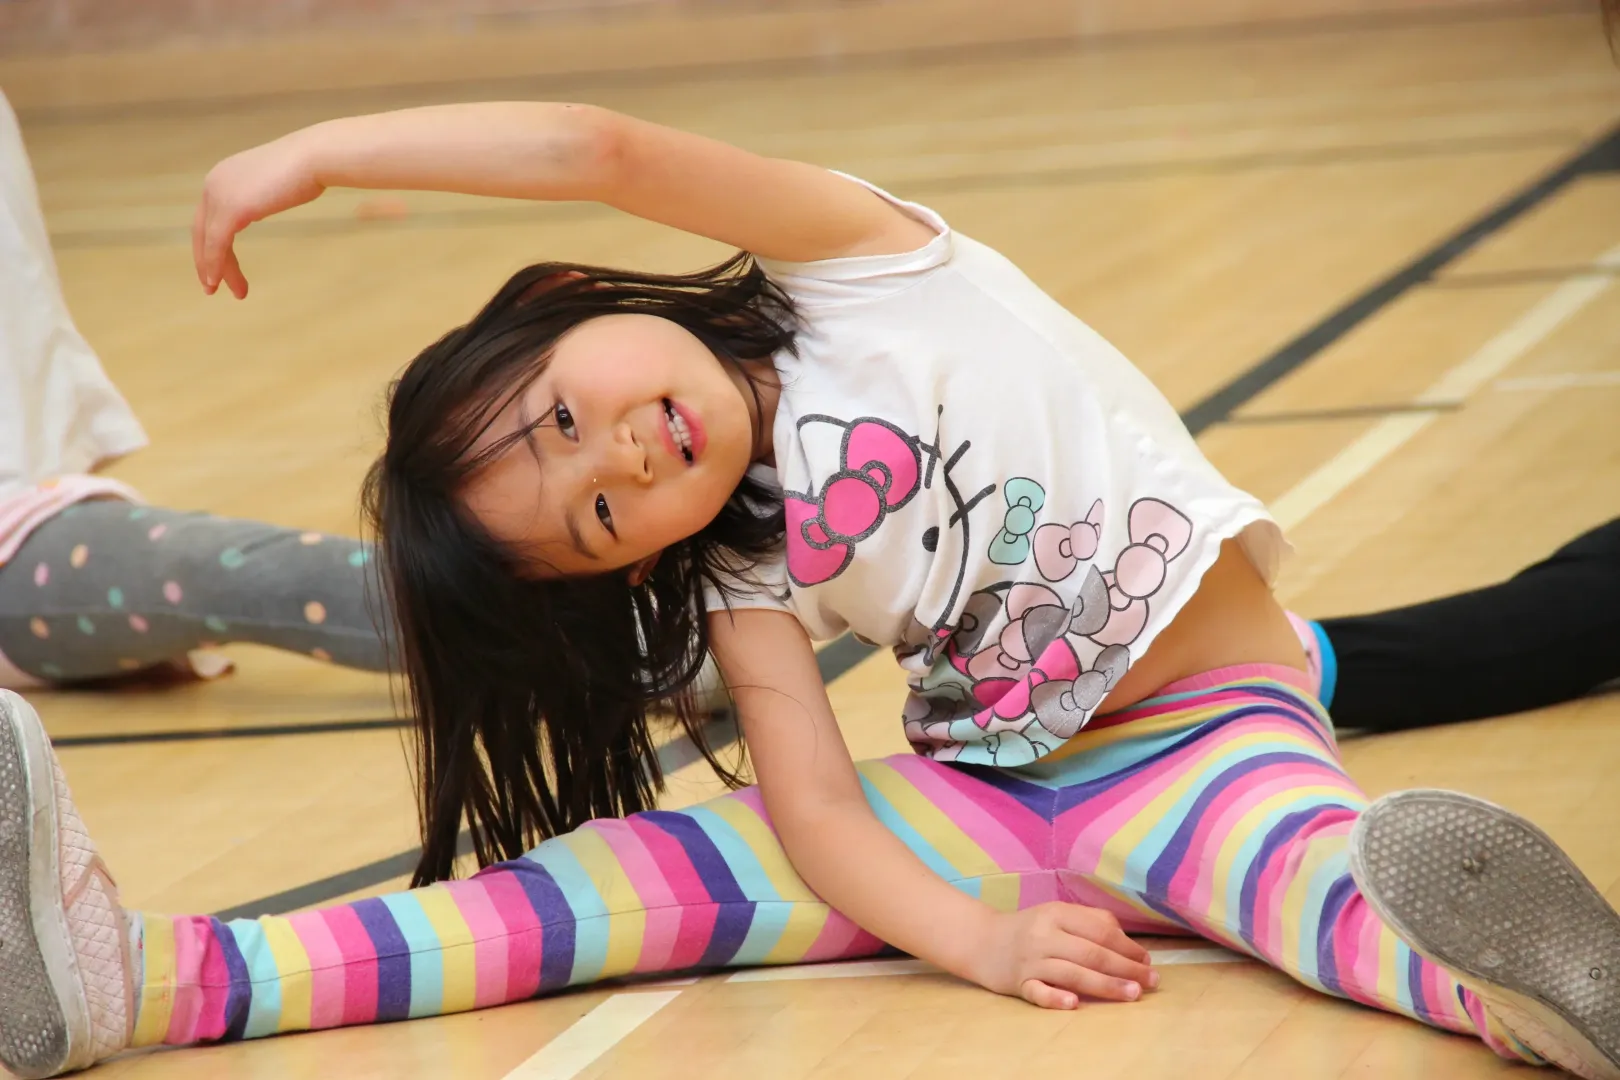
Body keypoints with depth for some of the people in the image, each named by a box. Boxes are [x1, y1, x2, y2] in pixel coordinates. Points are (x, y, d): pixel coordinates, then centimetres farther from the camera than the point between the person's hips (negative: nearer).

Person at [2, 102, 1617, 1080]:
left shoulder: (862, 275, -11)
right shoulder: (739, 577, -2)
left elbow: (599, 151, -26)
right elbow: (816, 801, -14)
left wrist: (313, 154, -18)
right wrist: (974, 938, -33)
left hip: (1206, 736, -4)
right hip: (992, 802, 4)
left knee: (1309, 864, -39)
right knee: (650, 867, -12)